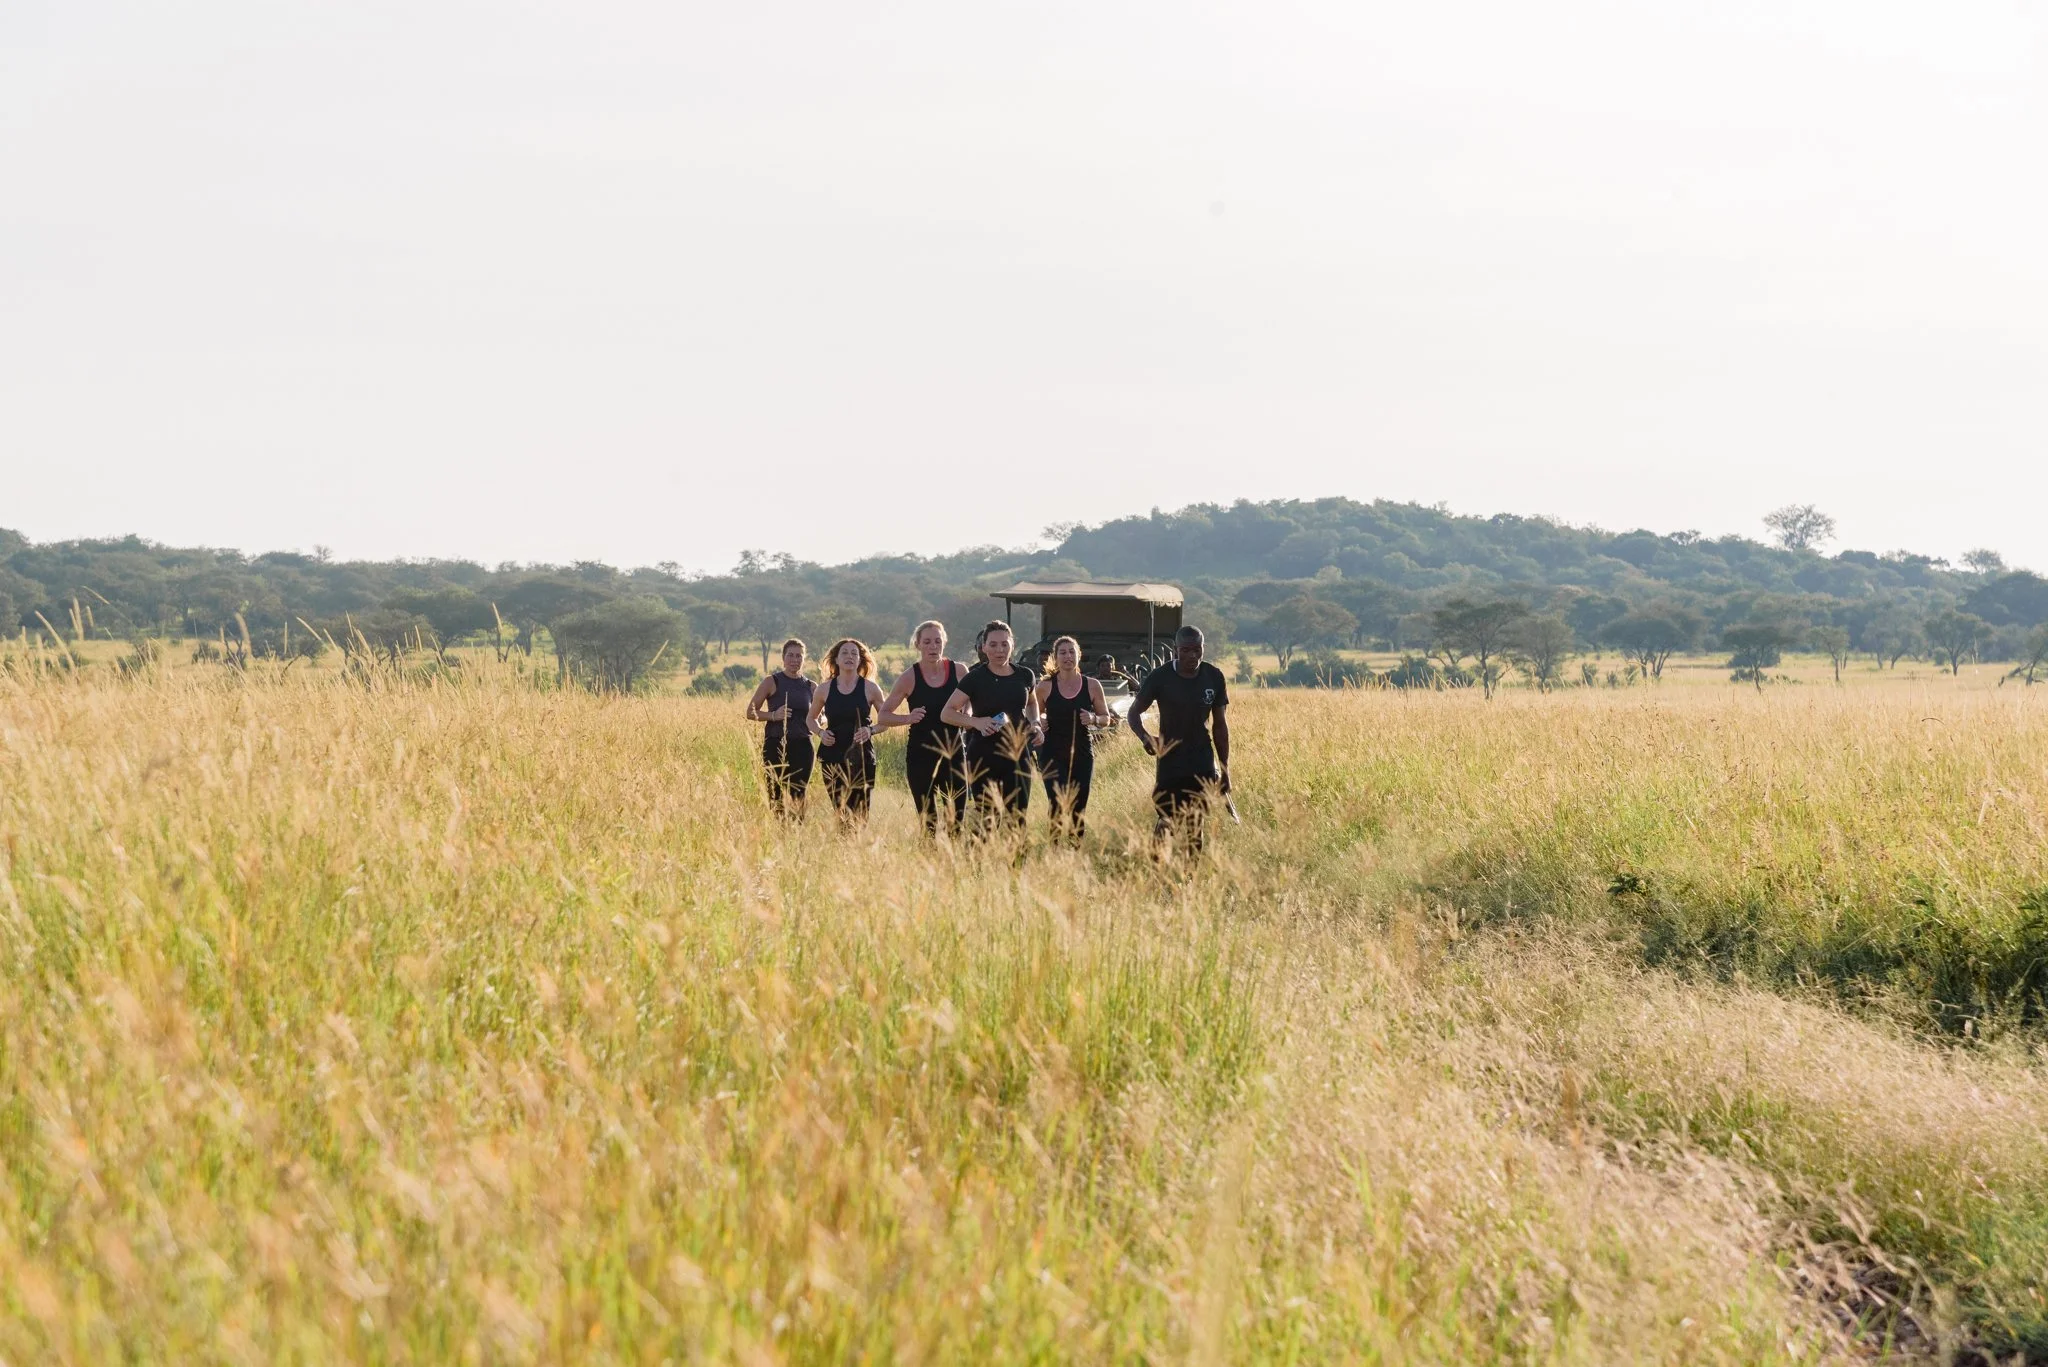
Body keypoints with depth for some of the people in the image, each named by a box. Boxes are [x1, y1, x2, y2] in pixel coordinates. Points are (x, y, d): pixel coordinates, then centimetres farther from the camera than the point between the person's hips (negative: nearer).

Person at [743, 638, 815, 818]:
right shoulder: (772, 682, 1)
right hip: (776, 746, -3)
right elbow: (751, 712, -1)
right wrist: (773, 715, -17)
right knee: (776, 797, -7)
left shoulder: (811, 687, 11)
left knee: (799, 798, 1)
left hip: (802, 747, 3)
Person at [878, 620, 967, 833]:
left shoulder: (958, 672, 1)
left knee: (957, 819, -5)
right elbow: (883, 715, 1)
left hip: (952, 752, 1)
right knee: (928, 822, -2)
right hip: (921, 755, -1)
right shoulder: (910, 677, -4)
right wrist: (909, 718, -17)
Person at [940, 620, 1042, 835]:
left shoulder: (1025, 676, 5)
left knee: (1017, 819, 0)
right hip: (984, 755, -3)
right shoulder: (975, 678, -5)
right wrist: (976, 722, -20)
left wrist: (1034, 723, 5)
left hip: (1017, 753, 3)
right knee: (987, 821, -2)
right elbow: (946, 713, -4)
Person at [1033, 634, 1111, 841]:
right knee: (1059, 809, -11)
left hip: (1082, 754, 2)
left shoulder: (1092, 686, 2)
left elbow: (1106, 719, 9)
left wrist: (1094, 719, -12)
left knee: (1078, 811, 3)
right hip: (1053, 755, -2)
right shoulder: (1045, 686, 0)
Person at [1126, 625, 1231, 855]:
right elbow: (1134, 712, 0)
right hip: (1170, 762, -3)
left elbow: (1220, 726, 7)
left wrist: (1225, 770, 6)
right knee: (1164, 822, -6)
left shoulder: (1214, 678, 0)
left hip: (1202, 766, 3)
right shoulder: (1160, 677, -9)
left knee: (1195, 827, 5)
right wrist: (1145, 738, -21)